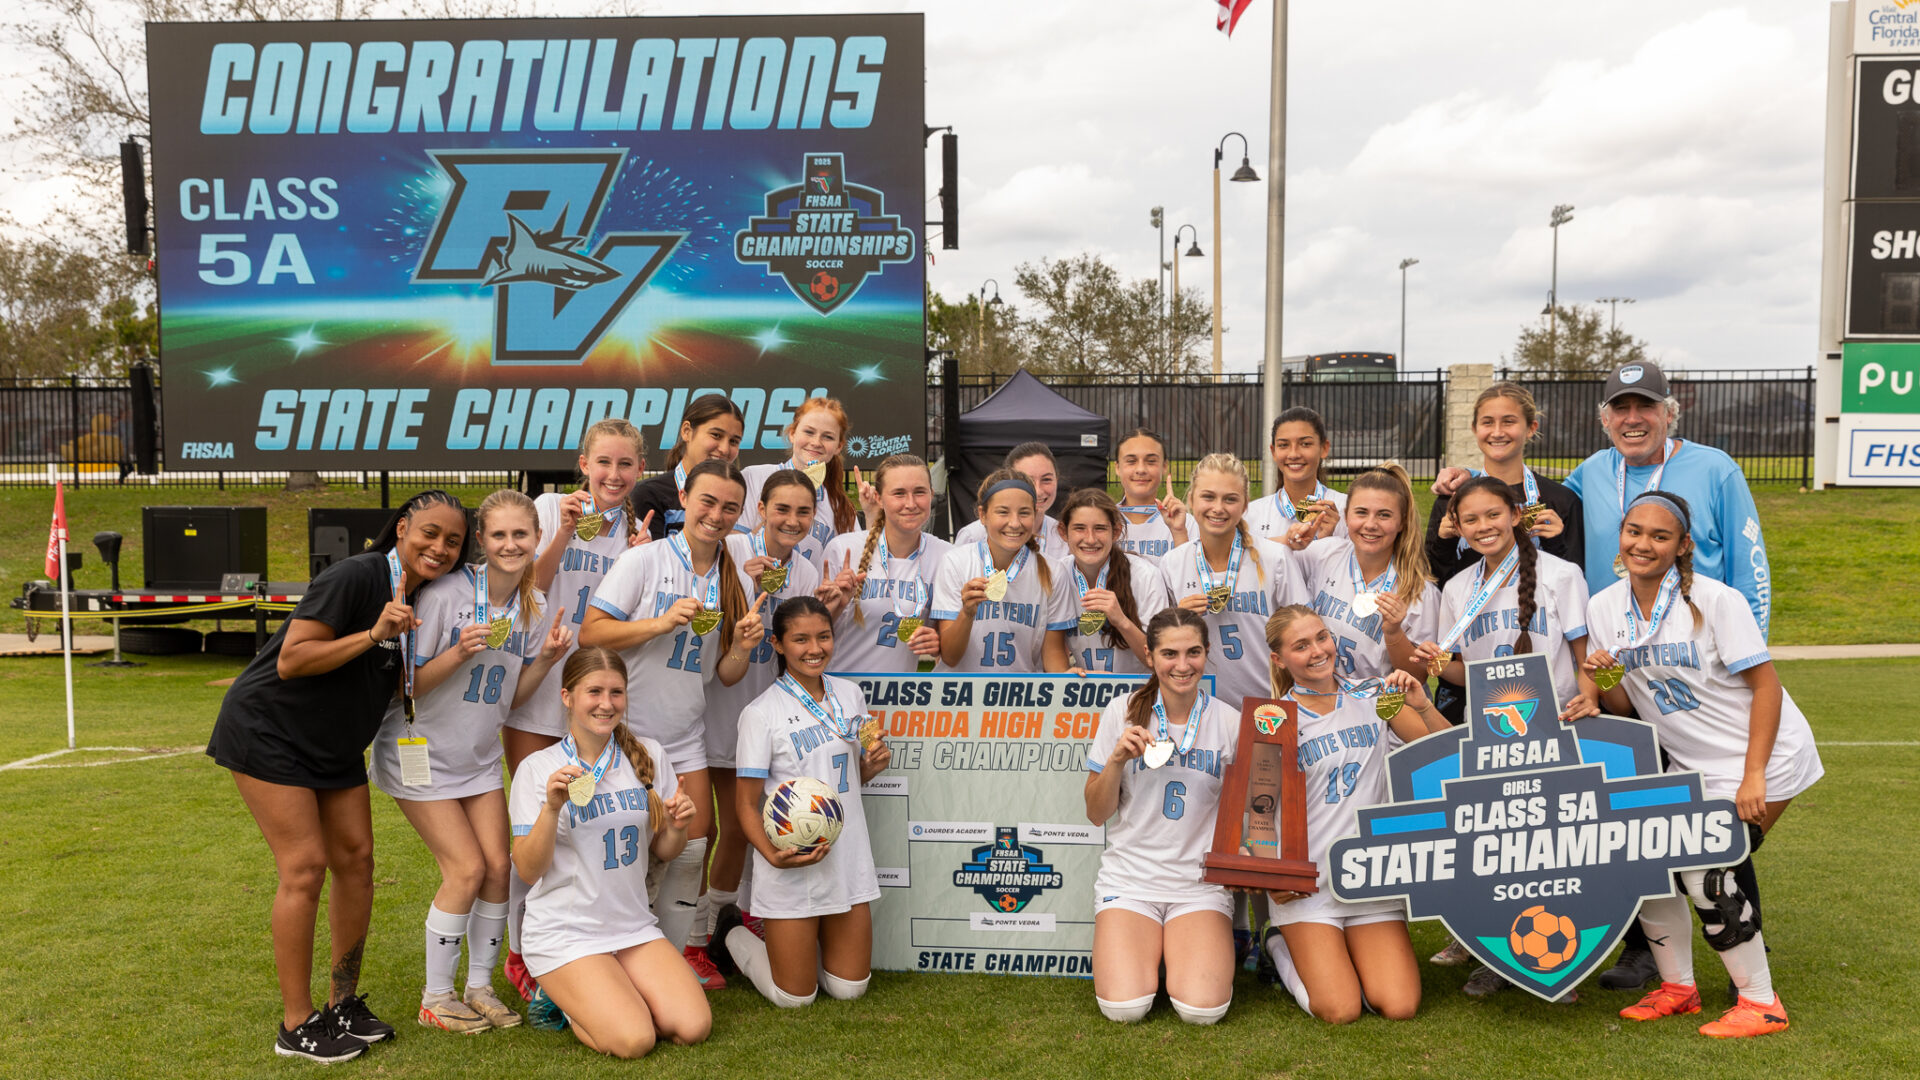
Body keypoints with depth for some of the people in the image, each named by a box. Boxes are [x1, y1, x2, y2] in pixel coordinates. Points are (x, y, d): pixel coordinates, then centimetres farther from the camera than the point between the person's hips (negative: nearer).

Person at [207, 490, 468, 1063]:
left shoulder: (422, 597, 2)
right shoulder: (355, 577, -23)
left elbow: (403, 682, 5)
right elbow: (290, 661, -24)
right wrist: (373, 634, -32)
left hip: (335, 746, 8)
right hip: (269, 732, -8)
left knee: (356, 857, 5)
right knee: (304, 866, -10)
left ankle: (344, 1004, 19)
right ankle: (296, 1026, 1)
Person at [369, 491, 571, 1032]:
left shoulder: (533, 607, -2)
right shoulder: (445, 593, -21)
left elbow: (511, 697, 4)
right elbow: (408, 686, -16)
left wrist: (546, 658, -13)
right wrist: (461, 653, -30)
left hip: (479, 758, 6)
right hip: (421, 753, -6)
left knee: (497, 865, -1)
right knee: (467, 869, -9)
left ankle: (480, 987, 17)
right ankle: (436, 997, 9)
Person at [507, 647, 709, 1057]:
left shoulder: (648, 754, 3)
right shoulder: (538, 768, -7)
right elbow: (527, 871, -10)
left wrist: (677, 828, -13)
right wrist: (552, 808, -25)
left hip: (634, 926, 4)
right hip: (564, 933, -4)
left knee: (694, 1028, -12)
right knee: (633, 1040, -20)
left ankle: (598, 995, 15)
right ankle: (562, 997, 11)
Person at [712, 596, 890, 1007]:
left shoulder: (850, 693, 5)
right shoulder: (761, 713, -12)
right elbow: (746, 803, -10)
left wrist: (873, 764, -6)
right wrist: (773, 855, -25)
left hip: (848, 857, 5)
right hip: (793, 864, -5)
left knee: (849, 989, 11)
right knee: (795, 998, 6)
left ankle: (803, 940, 39)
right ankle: (732, 932, 31)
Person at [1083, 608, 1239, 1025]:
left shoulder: (1229, 722, 1)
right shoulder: (1123, 713, 0)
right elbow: (1096, 814, 3)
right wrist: (1117, 760, -13)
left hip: (1202, 880, 0)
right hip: (1130, 876, 0)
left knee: (1202, 1009, -20)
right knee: (1124, 1008, -19)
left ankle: (1180, 950, 13)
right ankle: (1148, 949, 14)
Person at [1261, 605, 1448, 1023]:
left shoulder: (1374, 698, 6)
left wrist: (1422, 706, -17)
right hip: (1305, 881, -3)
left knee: (1398, 1007, -9)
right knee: (1341, 1012, -11)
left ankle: (1350, 953, 22)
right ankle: (1284, 948, 19)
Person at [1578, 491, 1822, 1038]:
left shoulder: (1716, 600, -17)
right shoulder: (1604, 607, -1)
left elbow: (1766, 685, -15)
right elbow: (1624, 703, 3)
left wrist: (1753, 777, -19)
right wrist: (1601, 682, -21)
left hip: (1765, 758, -6)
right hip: (1691, 766, 6)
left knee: (1706, 870, -14)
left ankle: (1760, 1003, 6)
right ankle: (1678, 987, 15)